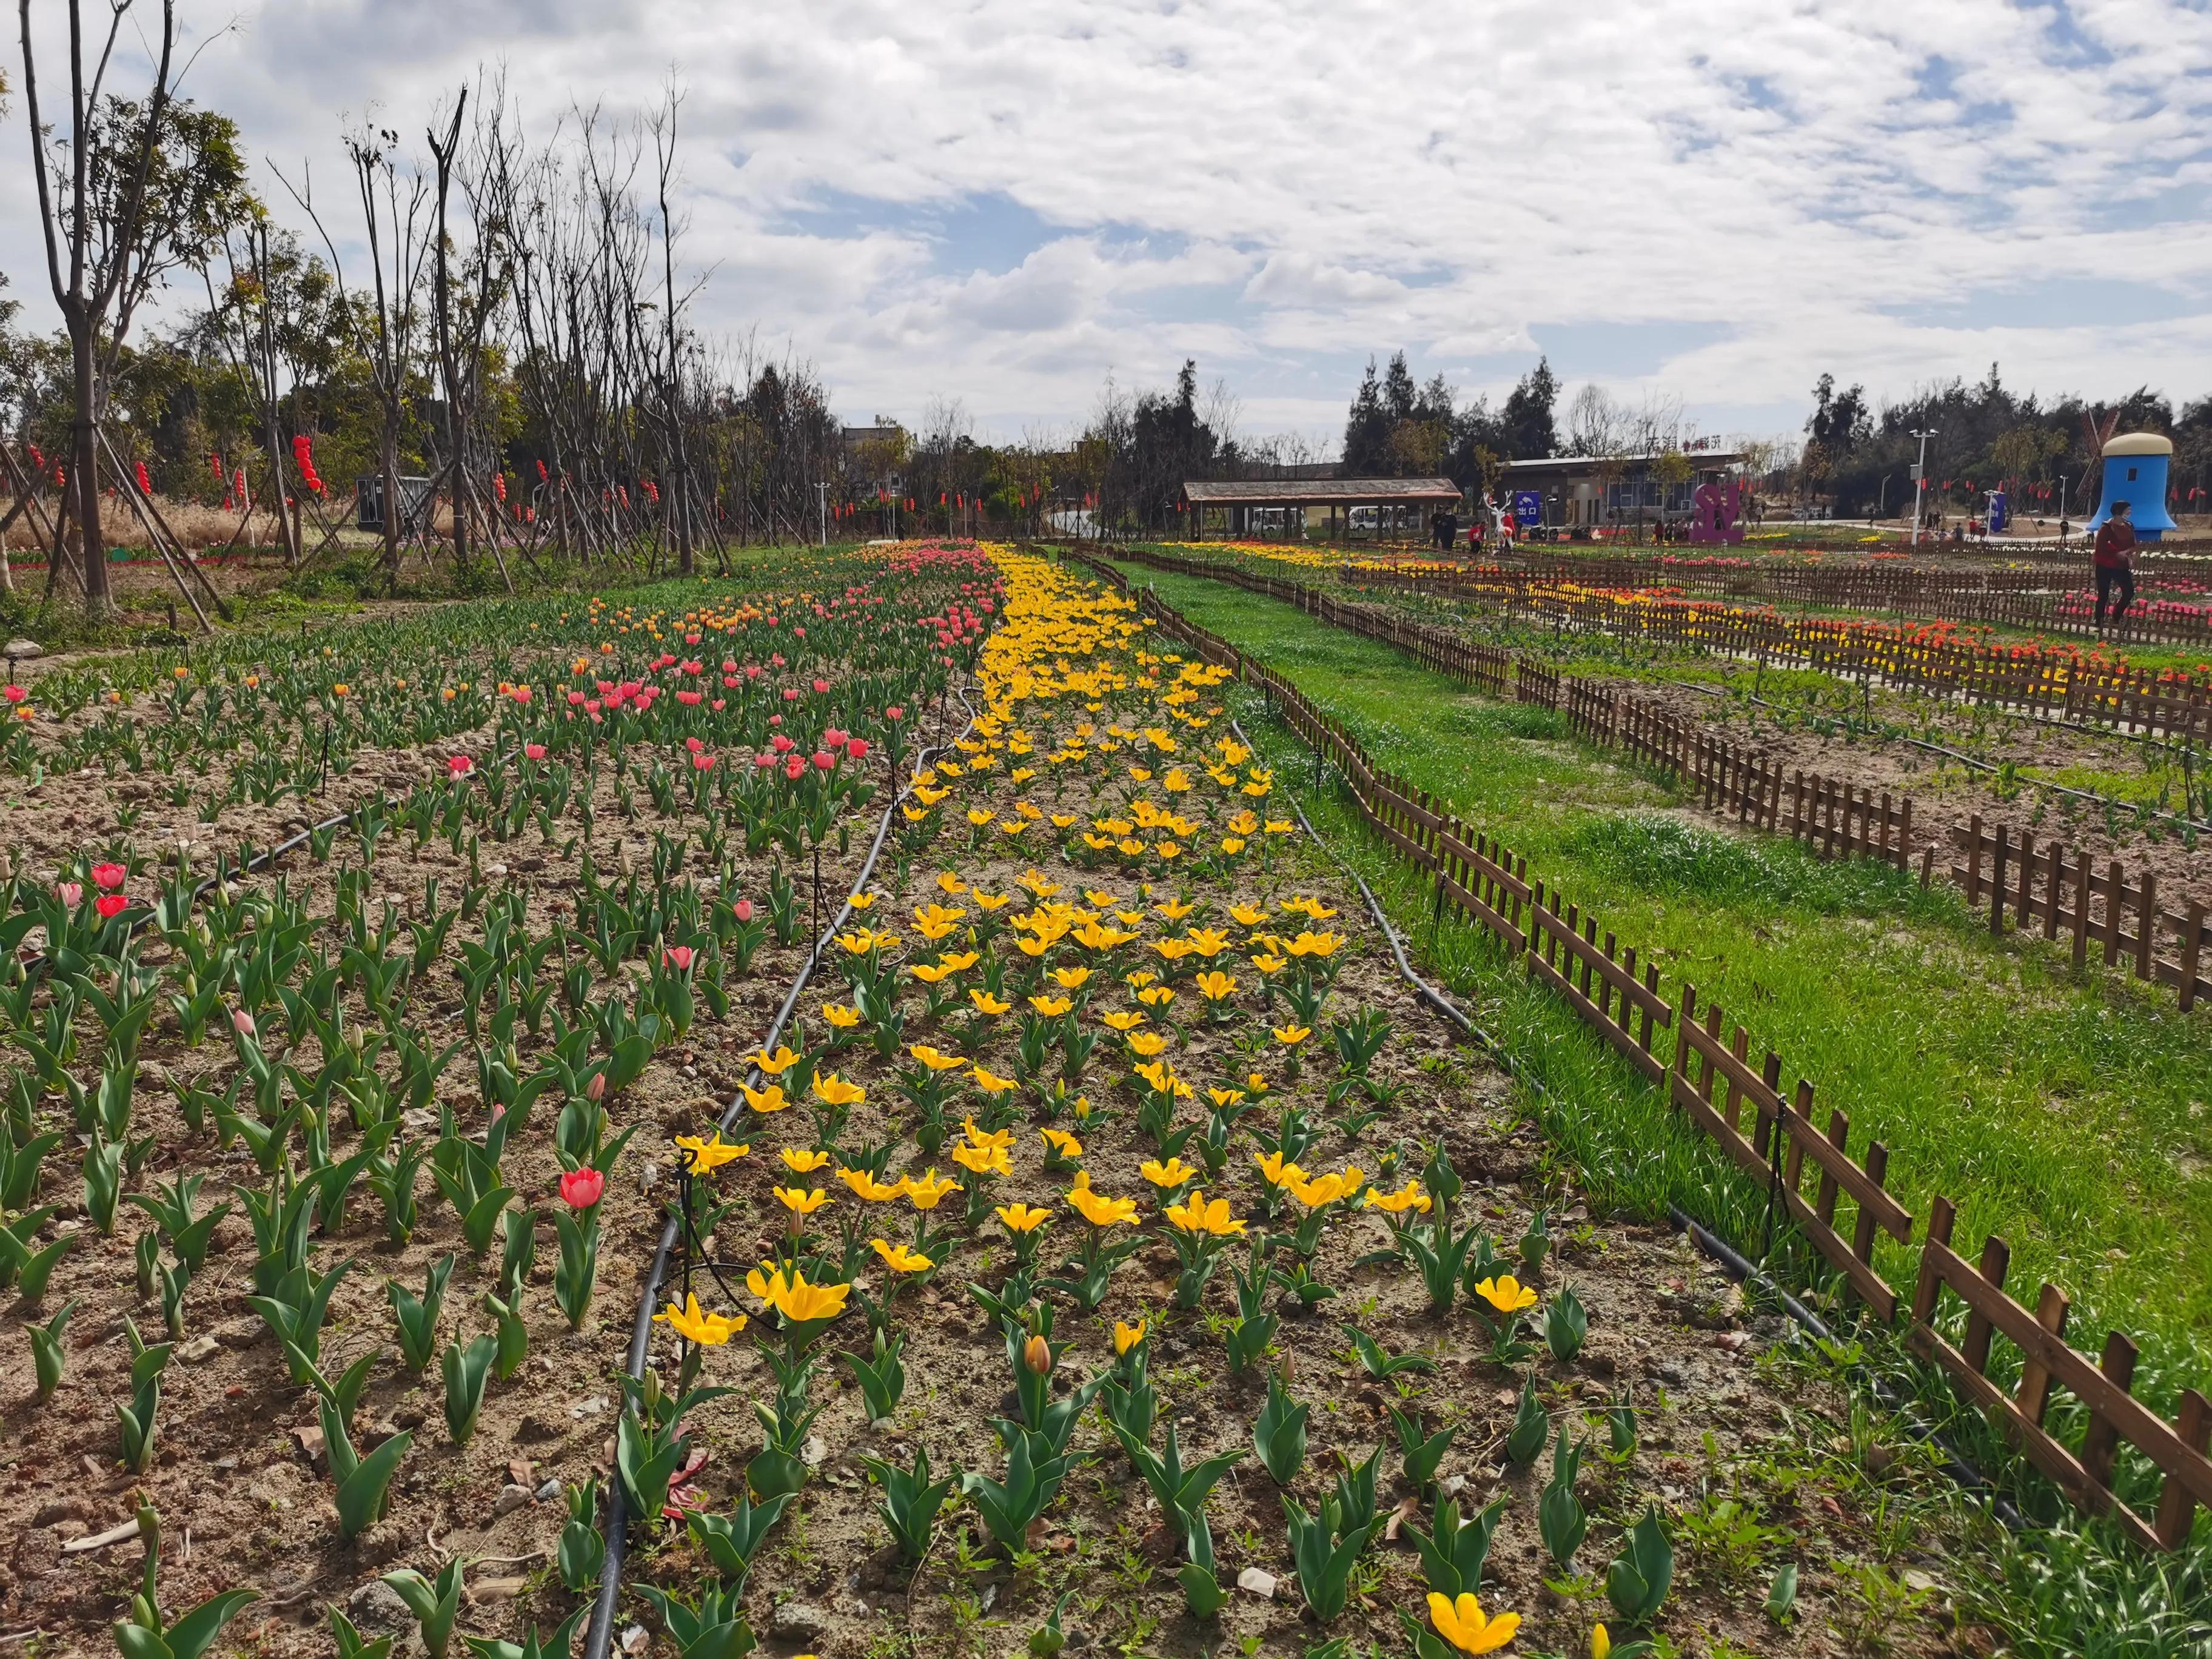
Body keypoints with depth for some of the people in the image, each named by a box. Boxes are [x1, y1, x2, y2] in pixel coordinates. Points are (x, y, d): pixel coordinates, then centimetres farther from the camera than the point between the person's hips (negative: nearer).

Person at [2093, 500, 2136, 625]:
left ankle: (2116, 617, 23)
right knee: (2103, 596, 1)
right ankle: (2099, 623, 12)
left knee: (2129, 592, 5)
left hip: (2122, 566, 6)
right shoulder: (2106, 527, -16)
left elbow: (2132, 544, 14)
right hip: (2105, 566, -6)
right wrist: (2117, 553, -22)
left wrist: (2130, 552, -6)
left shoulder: (2129, 526, 4)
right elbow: (2101, 547, -19)